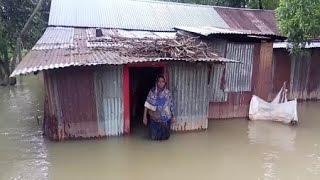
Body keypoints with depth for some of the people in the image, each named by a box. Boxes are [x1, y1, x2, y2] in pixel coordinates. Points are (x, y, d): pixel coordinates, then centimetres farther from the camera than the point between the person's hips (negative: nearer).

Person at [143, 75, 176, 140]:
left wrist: (173, 116, 2)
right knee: (153, 136, 6)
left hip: (165, 118, 0)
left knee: (164, 136, 10)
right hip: (154, 119, 0)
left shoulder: (167, 93, -5)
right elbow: (147, 104, -8)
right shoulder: (152, 91, -7)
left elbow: (171, 105, 1)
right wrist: (145, 117, -11)